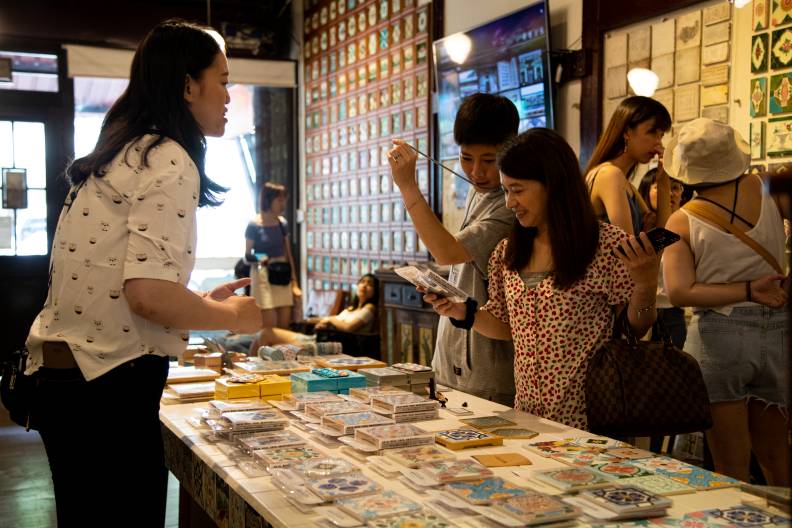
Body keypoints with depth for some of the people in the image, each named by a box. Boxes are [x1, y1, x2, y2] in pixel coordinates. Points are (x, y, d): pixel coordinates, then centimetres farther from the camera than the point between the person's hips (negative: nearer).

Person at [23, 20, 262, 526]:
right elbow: (149, 294, -24)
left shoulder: (119, 156, 14)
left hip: (61, 376, 9)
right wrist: (231, 316, -7)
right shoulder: (170, 161, -13)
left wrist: (201, 303, 17)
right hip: (107, 388, -9)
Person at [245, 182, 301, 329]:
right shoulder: (254, 226, -9)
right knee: (269, 329, -8)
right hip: (263, 278, -6)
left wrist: (294, 283, 13)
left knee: (284, 327, 6)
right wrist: (260, 259, -28)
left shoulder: (282, 223, 7)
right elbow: (247, 256, -6)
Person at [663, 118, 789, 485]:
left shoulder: (682, 221, -8)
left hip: (719, 337, -4)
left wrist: (748, 290, -12)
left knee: (732, 469, 7)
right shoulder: (759, 190, 0)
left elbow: (680, 293, -18)